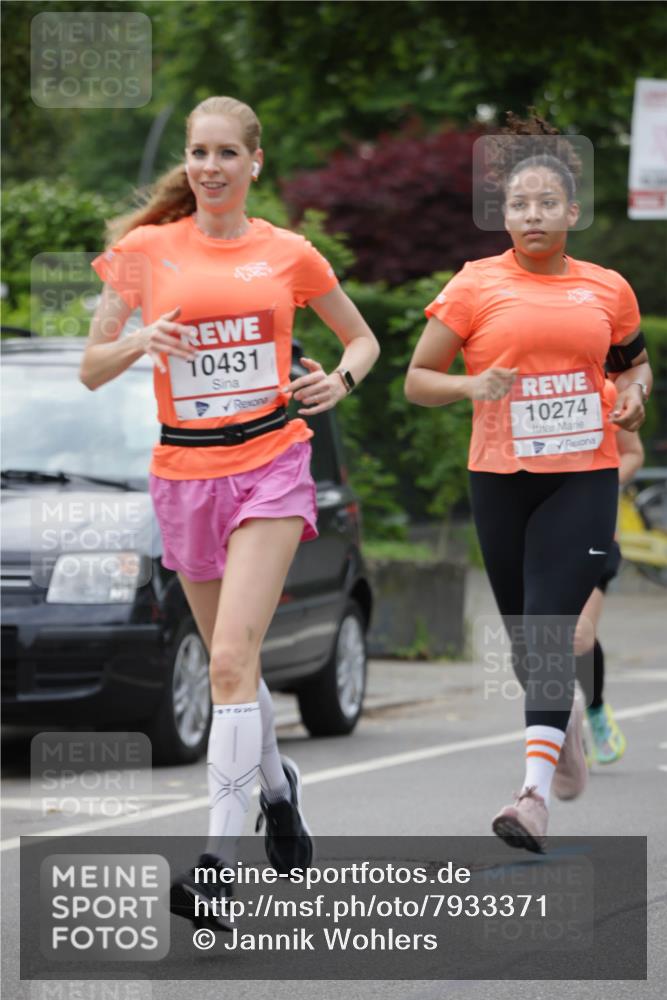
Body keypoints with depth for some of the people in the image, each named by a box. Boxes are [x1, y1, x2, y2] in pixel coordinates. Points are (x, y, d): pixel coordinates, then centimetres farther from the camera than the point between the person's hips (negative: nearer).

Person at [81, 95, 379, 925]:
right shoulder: (146, 250, 2)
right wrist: (139, 343, -17)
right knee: (231, 660, 14)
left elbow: (362, 338, 17)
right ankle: (277, 784, 42)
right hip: (184, 472, 3)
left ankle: (221, 851, -21)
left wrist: (340, 380, -4)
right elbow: (91, 368, 4)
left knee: (231, 656, -17)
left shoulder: (288, 255, 3)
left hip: (272, 461, -3)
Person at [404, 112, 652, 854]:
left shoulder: (608, 289, 5)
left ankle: (536, 793, -21)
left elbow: (633, 360, 23)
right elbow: (417, 380, 4)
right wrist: (471, 386, -15)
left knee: (549, 630, -15)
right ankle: (567, 722, 43)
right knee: (526, 635, 11)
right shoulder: (475, 286, 0)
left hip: (584, 478, -1)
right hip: (500, 478, 1)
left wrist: (633, 393, 1)